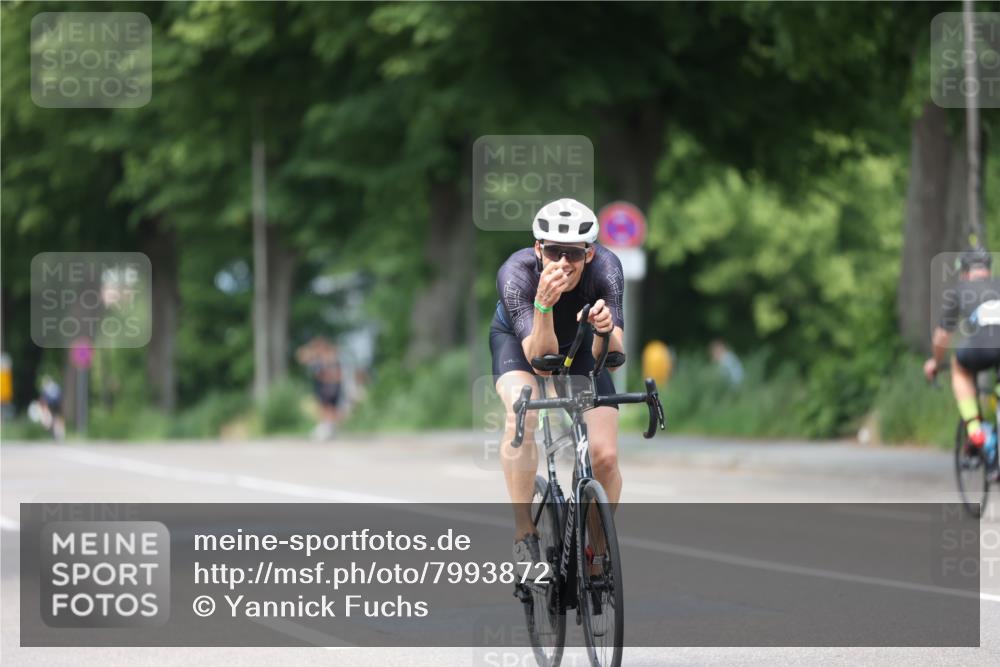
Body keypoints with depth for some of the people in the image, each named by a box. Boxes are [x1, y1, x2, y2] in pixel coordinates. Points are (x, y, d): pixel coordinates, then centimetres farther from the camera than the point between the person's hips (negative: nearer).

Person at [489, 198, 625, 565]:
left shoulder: (605, 268, -33)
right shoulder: (515, 273, -36)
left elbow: (609, 357, -35)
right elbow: (539, 356, -41)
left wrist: (606, 331, -57)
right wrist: (543, 305, -57)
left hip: (579, 344, 2)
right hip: (518, 339, -2)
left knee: (605, 457, -13)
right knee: (522, 413, -34)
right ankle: (524, 533, -23)